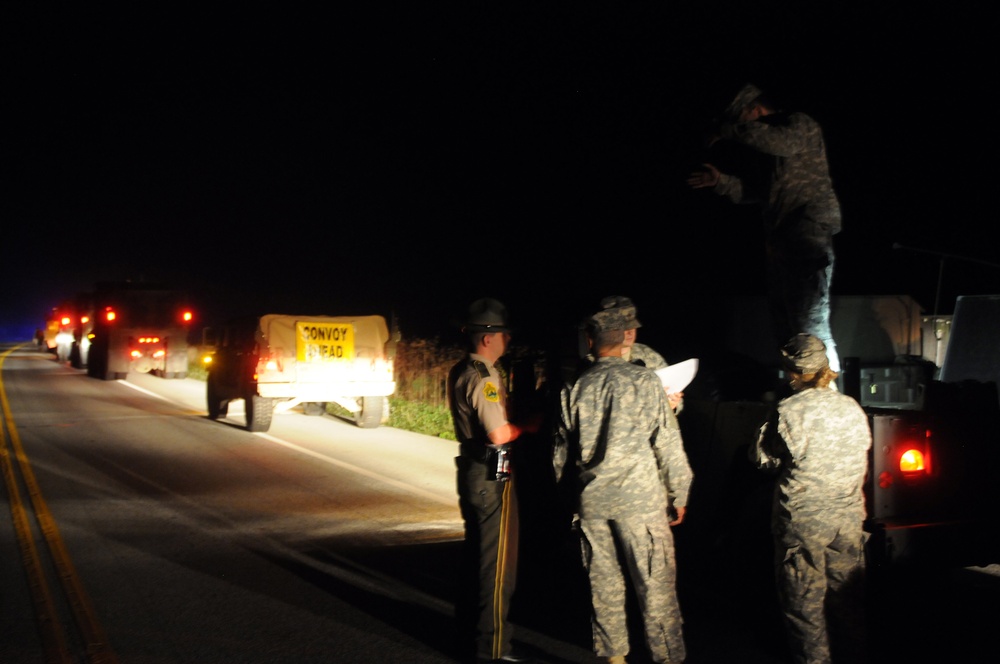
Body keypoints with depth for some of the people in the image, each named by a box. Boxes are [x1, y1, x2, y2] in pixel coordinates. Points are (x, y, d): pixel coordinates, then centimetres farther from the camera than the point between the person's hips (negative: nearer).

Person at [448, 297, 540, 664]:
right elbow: (499, 434, -24)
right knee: (498, 559, -3)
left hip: (471, 467, 10)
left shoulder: (459, 372, 11)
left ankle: (469, 622, 33)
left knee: (477, 549, 21)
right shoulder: (484, 377, -19)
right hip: (492, 474, -10)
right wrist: (528, 426, -8)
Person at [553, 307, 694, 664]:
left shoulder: (574, 389, 4)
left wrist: (567, 491, 25)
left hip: (591, 499, 4)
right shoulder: (644, 380, -6)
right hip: (640, 497, -3)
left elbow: (561, 450, 11)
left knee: (602, 582, 12)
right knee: (655, 582, 3)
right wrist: (679, 494, 5)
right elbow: (667, 443, -4)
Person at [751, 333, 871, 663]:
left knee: (805, 599, 7)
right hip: (848, 519, 5)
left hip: (802, 521, -5)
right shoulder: (852, 408, 1)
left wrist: (769, 427, 8)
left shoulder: (791, 412, -16)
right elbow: (864, 448, 14)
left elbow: (762, 458, -7)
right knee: (846, 592, 17)